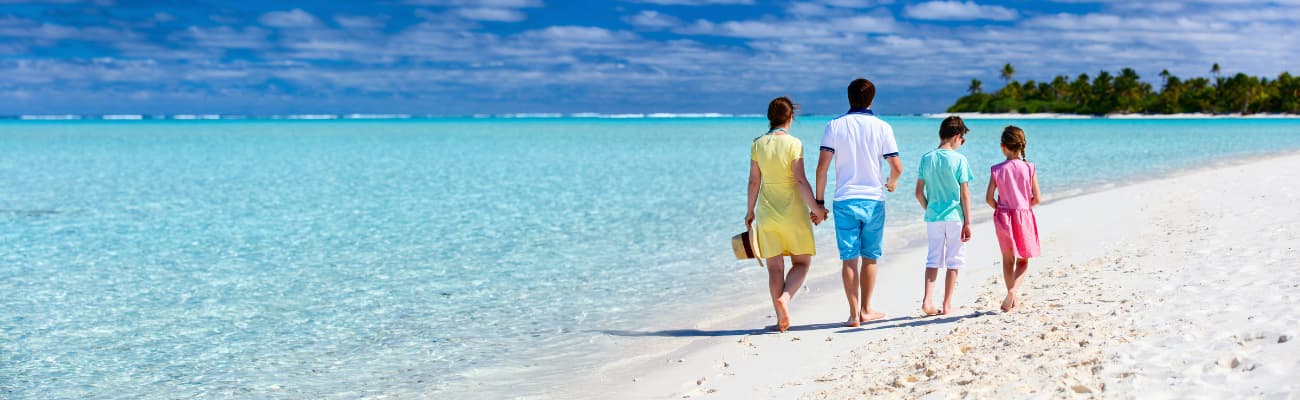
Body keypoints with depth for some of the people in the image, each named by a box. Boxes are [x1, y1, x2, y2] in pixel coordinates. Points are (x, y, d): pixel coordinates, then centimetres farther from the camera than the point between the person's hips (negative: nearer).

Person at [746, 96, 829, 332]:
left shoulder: (758, 144, 1)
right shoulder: (793, 143, -10)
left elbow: (754, 181, 5)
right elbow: (800, 180, -15)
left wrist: (750, 211, 15)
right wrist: (815, 207, -7)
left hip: (767, 213, 3)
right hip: (792, 212, -3)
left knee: (775, 267, 8)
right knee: (801, 263, 10)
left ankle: (781, 319, 6)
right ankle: (785, 297, -16)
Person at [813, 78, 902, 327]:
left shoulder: (834, 126, -1)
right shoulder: (882, 127, -1)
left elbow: (822, 168, -6)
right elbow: (897, 168, -2)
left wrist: (819, 202, 1)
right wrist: (891, 183, 21)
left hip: (844, 201, 0)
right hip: (873, 200, 0)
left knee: (849, 259, 3)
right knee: (870, 258, 12)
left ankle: (854, 314, 1)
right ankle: (866, 310, 17)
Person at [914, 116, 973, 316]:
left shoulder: (926, 158, 2)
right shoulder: (959, 160, -9)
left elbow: (919, 192, 3)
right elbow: (964, 194, -9)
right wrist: (968, 223, -4)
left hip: (933, 217, 3)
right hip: (955, 217, -3)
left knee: (933, 259, 10)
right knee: (953, 261, 6)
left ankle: (927, 300, -3)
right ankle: (947, 305, 9)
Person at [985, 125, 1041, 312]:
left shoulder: (997, 170, -7)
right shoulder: (1029, 168, -8)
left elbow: (989, 198, -8)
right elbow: (1036, 198, -7)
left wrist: (1000, 208, 10)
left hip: (1003, 217, 1)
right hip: (1024, 216, -1)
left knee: (1007, 259, 16)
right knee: (1023, 261, 10)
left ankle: (1012, 299, 21)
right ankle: (1013, 290, -16)